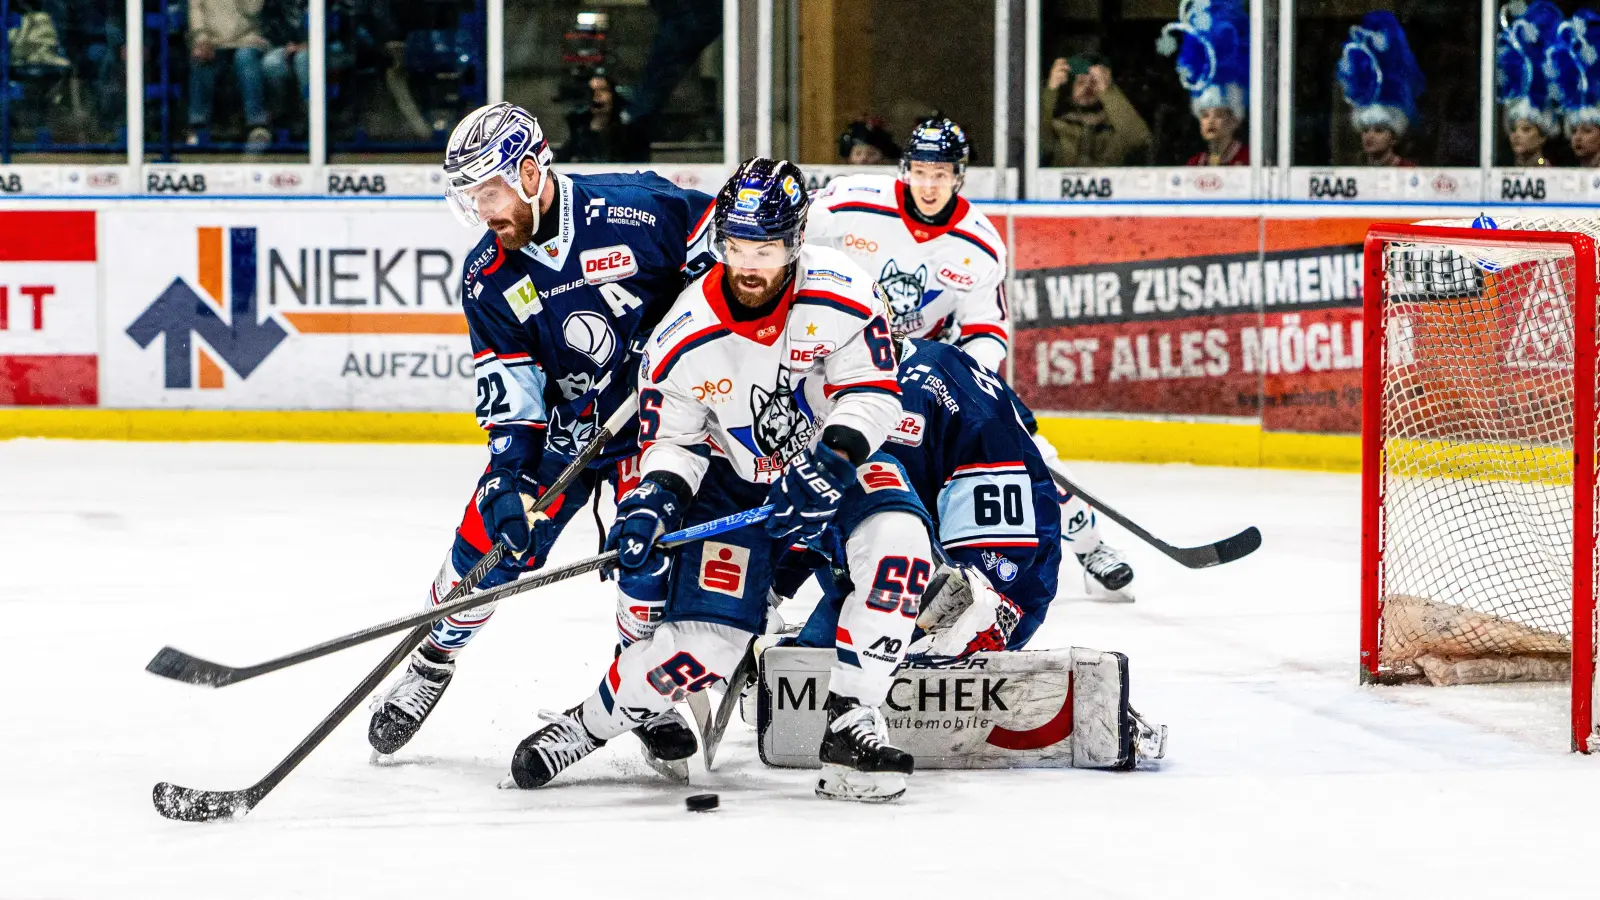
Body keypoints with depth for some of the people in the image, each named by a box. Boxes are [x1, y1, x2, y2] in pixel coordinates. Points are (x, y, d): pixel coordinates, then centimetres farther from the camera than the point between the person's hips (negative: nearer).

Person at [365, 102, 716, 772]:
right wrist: (506, 472, -20)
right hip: (562, 424, 3)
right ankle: (432, 663, 23)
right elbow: (509, 386, -7)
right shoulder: (488, 279, -6)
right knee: (490, 538, 0)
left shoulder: (639, 209, -20)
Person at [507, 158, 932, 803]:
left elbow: (872, 393, -15)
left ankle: (851, 725, -22)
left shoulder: (837, 294, -21)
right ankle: (583, 726, 12)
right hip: (733, 480, -1)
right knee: (704, 646, -14)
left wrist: (831, 460, -32)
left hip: (838, 458, 1)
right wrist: (656, 500, -27)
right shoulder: (686, 338, -19)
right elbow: (673, 441, -7)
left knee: (897, 543, -32)